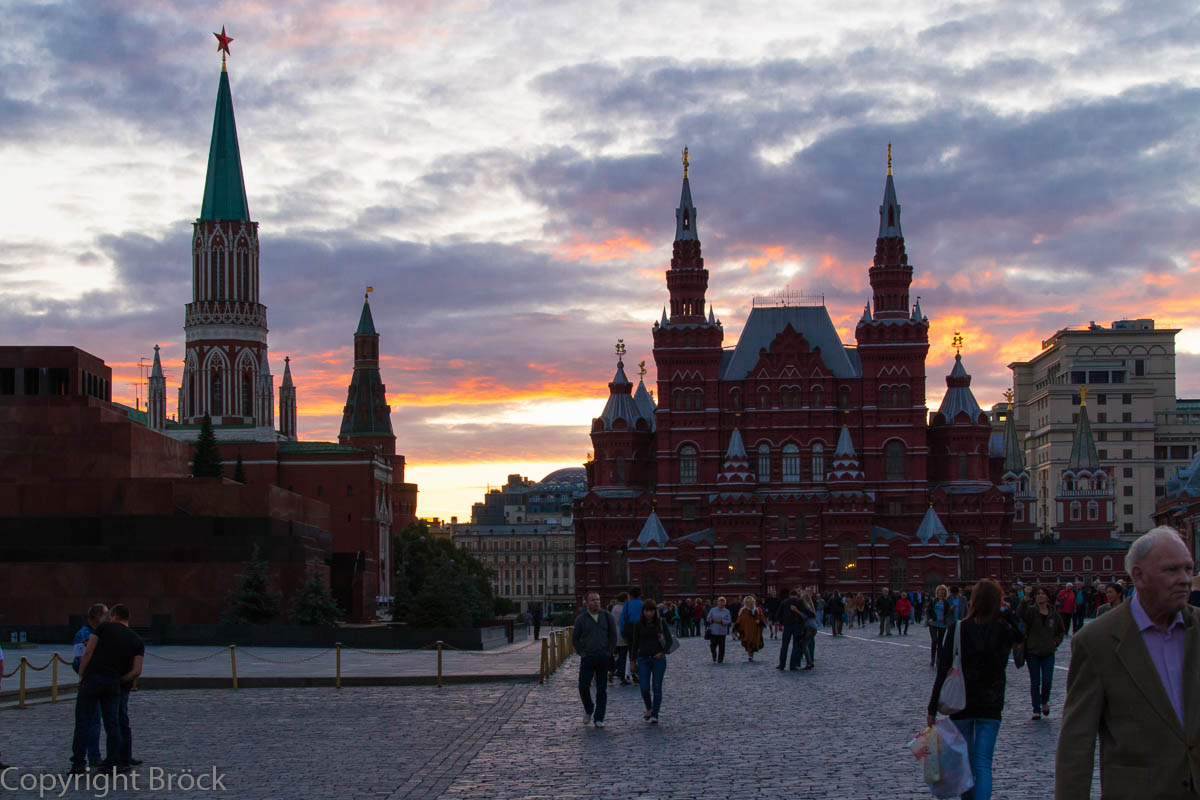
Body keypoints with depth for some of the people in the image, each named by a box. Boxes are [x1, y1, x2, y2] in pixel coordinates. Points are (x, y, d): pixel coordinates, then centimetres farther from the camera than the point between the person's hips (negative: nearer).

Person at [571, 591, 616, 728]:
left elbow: (613, 636, 8)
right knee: (583, 686, -7)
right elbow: (575, 638, 8)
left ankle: (599, 718, 6)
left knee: (602, 689, 2)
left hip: (604, 658, 1)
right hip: (587, 658, -1)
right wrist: (581, 653, -1)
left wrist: (609, 653, 0)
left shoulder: (607, 617, 4)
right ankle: (588, 710, 18)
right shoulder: (581, 619, 1)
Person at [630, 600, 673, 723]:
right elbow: (635, 642, 10)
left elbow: (669, 640, 0)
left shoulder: (661, 623, 0)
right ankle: (649, 709, 20)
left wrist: (663, 652, -15)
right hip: (643, 659, 1)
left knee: (657, 688, -4)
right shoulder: (639, 625, 4)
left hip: (658, 659, -1)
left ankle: (654, 715, 3)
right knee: (644, 688, -7)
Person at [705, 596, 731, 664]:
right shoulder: (712, 610, 6)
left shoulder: (726, 611, 4)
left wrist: (721, 621, -15)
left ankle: (720, 660, 8)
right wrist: (713, 620, -11)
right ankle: (714, 659, 25)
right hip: (713, 631, 1)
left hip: (722, 632, -1)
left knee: (721, 647, -2)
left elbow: (729, 620, -2)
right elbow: (708, 618, 7)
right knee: (713, 646, 3)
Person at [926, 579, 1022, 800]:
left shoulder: (958, 630, -8)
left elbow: (943, 671, -8)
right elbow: (1019, 638, 23)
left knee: (965, 763, 16)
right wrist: (1008, 614, 10)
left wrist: (932, 709, -5)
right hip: (991, 705, 0)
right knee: (983, 765, -2)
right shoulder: (1004, 631, -5)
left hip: (960, 704, 0)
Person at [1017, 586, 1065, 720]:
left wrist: (1056, 641, 2)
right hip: (1032, 652, -2)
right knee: (1035, 682, 2)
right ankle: (1036, 710, 12)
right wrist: (1024, 603, -50)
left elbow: (1062, 630, 19)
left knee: (1047, 681, -3)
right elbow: (1020, 614, -31)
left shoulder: (1053, 614, 3)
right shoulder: (1031, 611, -7)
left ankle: (1044, 702, 25)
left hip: (1048, 653, 2)